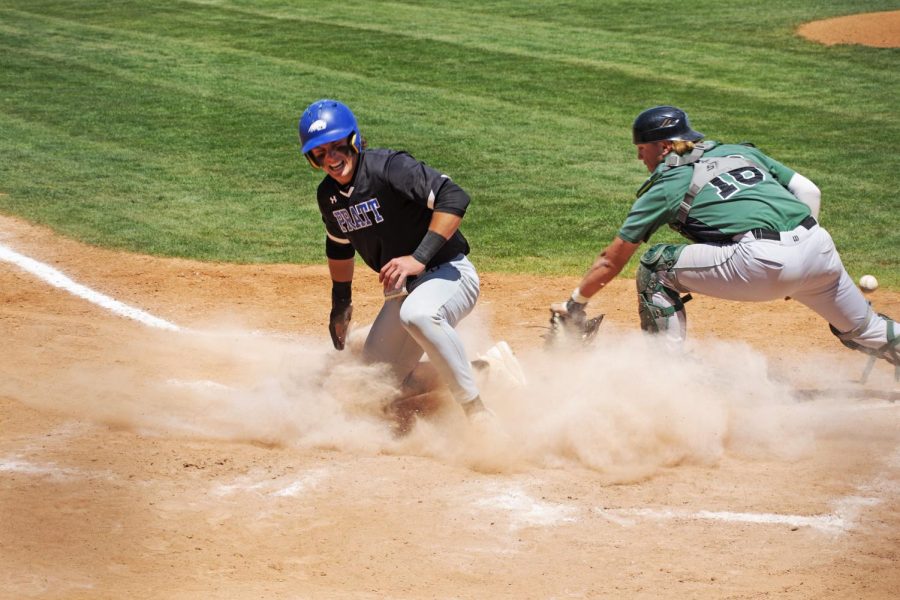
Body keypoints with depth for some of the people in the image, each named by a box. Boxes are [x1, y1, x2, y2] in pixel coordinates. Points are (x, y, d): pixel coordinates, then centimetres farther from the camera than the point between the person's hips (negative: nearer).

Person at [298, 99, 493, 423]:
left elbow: (454, 198, -30)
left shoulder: (390, 168, -21)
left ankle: (477, 412, -33)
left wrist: (419, 257, -33)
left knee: (417, 313, -42)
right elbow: (339, 247, 23)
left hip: (448, 273, -9)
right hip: (402, 290, 9)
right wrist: (340, 304, 27)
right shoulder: (329, 195, 4)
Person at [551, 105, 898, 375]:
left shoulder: (666, 186, 13)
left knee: (656, 267, 8)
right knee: (861, 330, 27)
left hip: (762, 261, -6)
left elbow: (612, 261, 18)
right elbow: (809, 192, 20)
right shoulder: (741, 151, 27)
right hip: (820, 247, 6)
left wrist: (576, 304, 28)